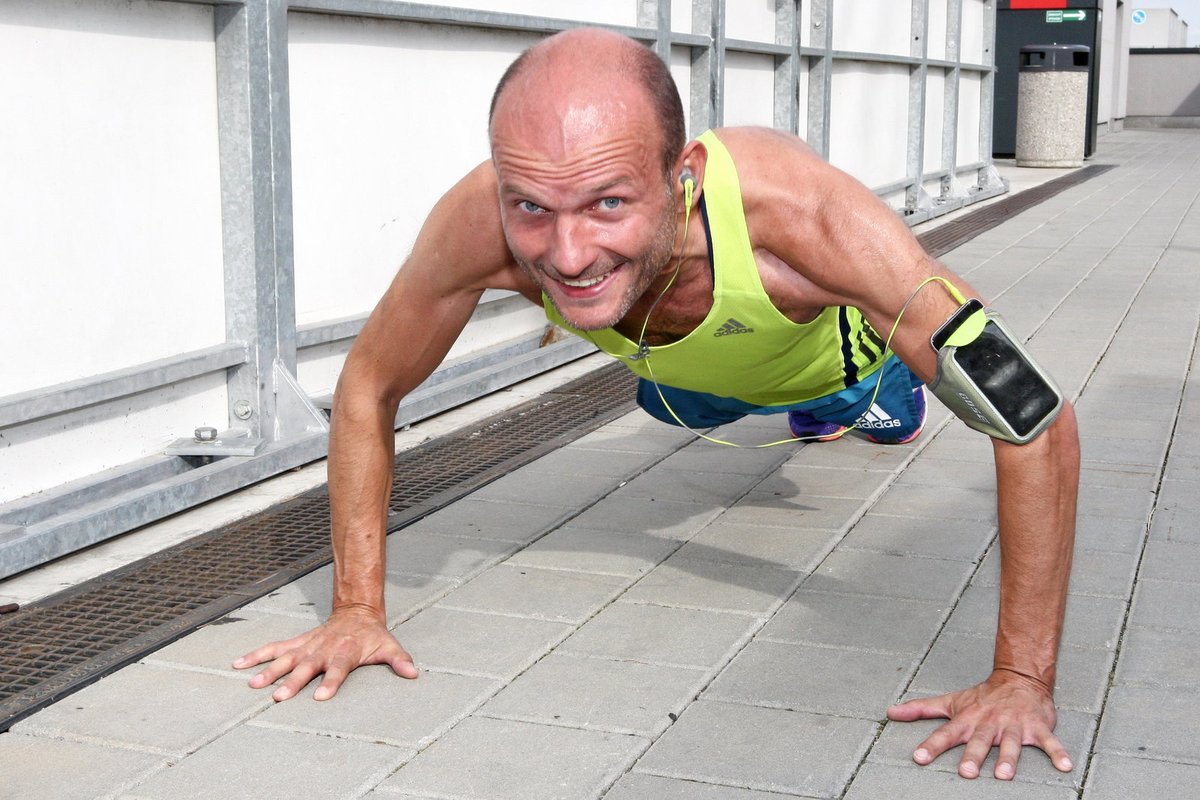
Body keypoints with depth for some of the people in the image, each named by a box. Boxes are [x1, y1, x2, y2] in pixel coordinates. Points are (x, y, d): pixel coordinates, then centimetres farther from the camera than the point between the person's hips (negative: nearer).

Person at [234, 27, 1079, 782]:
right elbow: (369, 387, -25)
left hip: (831, 346, -2)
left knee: (890, 420, 32)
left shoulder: (797, 214, -53)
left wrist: (1021, 678, -47)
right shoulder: (480, 225, -44)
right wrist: (358, 606, -28)